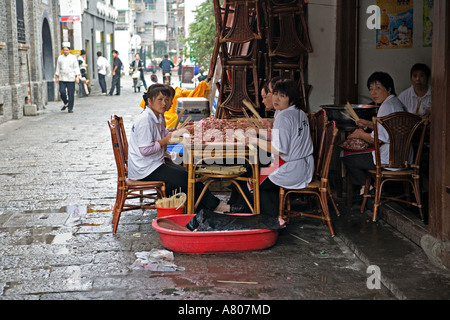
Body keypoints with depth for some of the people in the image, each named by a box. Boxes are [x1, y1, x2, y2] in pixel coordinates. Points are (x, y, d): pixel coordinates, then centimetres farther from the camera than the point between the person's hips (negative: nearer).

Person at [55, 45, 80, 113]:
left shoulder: (73, 57, 3)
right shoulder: (60, 58, 10)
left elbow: (76, 68, 1)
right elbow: (58, 68, 14)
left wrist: (77, 77, -8)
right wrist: (56, 77, 10)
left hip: (71, 79, -2)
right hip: (62, 79, 2)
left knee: (71, 94, -3)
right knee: (62, 92, -9)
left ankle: (70, 108, 7)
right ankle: (66, 103, 19)